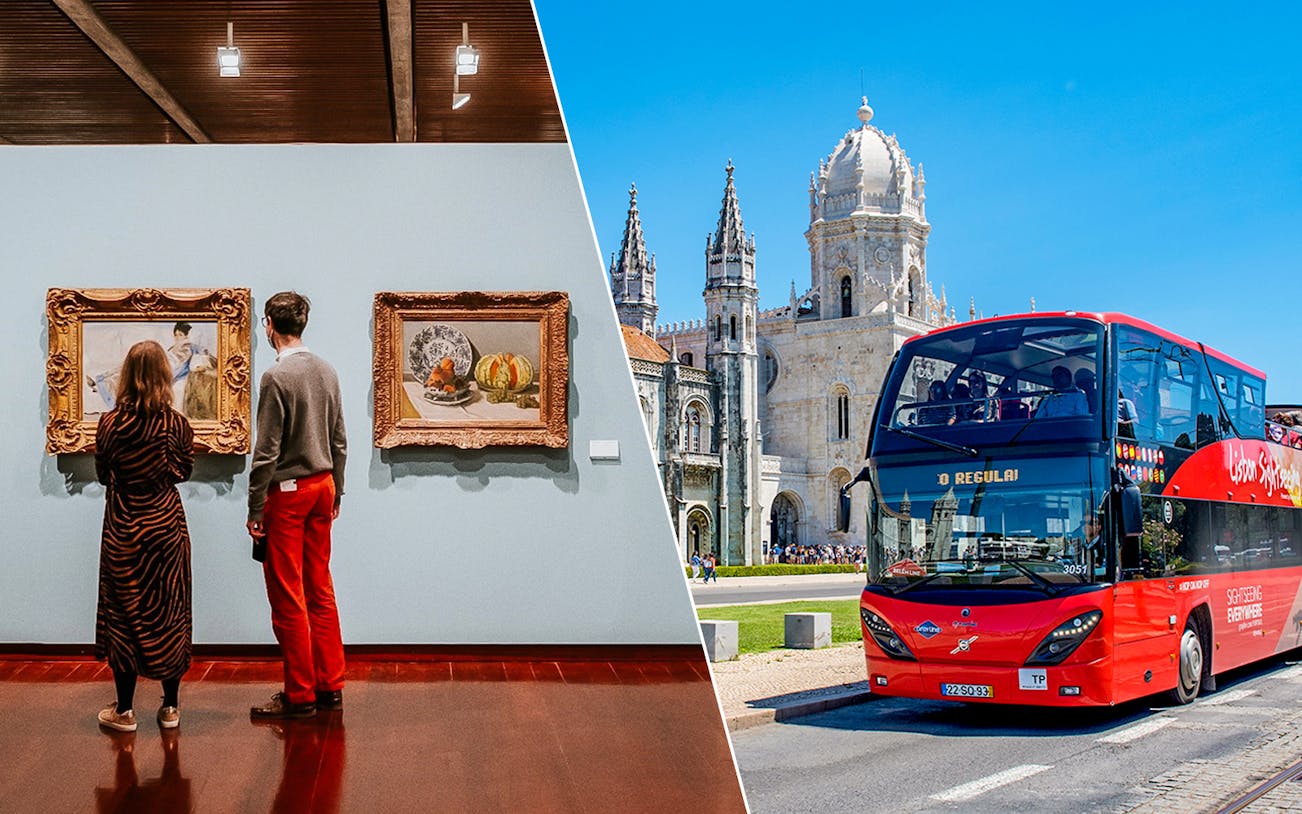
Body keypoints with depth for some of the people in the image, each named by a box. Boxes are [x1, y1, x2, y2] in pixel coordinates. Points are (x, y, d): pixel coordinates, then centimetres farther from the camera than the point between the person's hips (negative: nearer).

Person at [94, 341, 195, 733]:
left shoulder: (110, 424, -11)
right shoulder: (177, 424, -9)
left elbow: (103, 475, 1)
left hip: (123, 528, -1)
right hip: (166, 523, 1)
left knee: (124, 612, 9)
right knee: (169, 612, 10)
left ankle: (124, 710, 14)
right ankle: (170, 707, 16)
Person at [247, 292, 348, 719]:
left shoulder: (276, 377, -16)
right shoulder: (327, 371, 5)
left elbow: (267, 452, -16)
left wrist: (255, 511, -10)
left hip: (288, 492, -7)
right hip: (322, 485, 7)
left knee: (288, 598, 1)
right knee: (320, 590, 14)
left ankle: (300, 695, 8)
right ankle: (330, 686, 19)